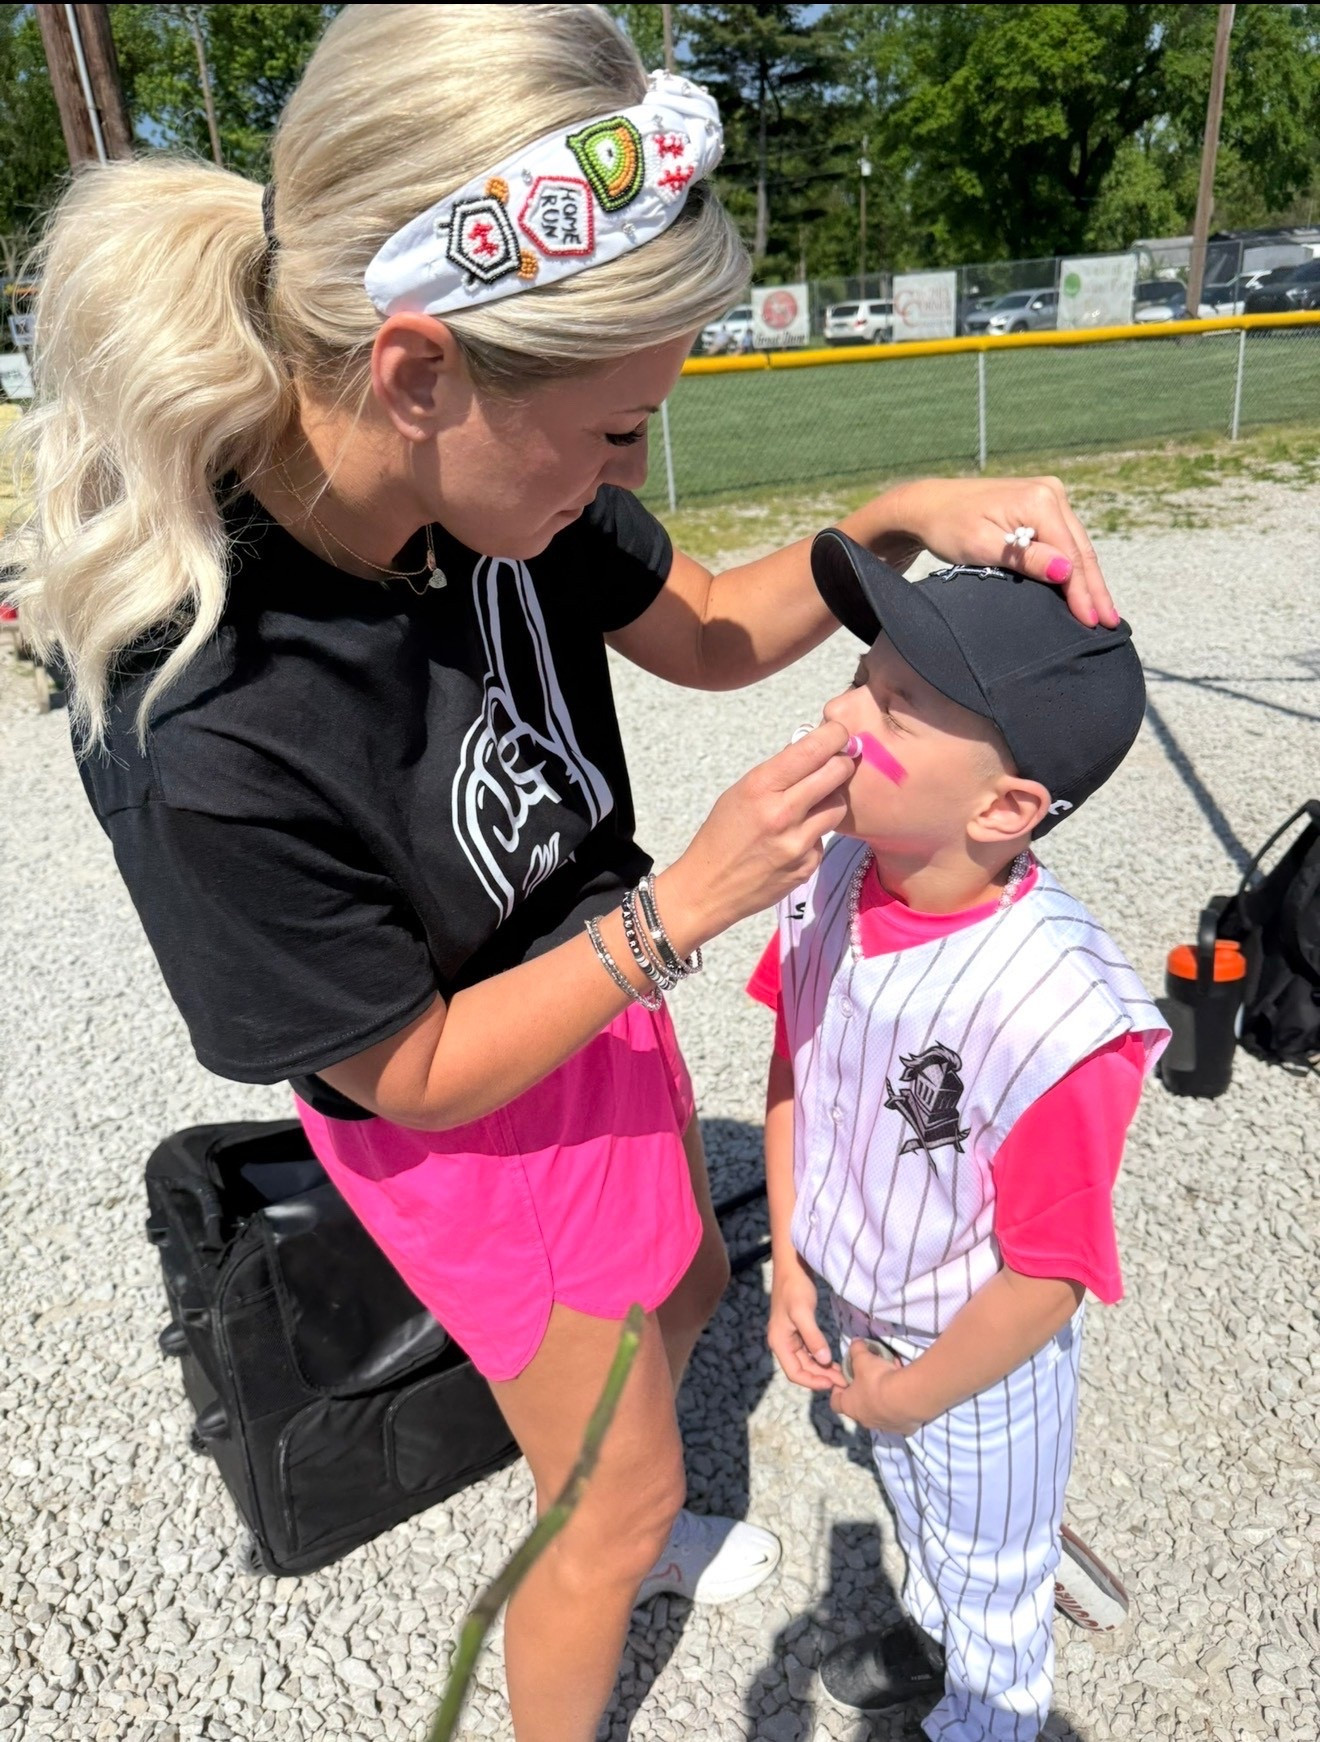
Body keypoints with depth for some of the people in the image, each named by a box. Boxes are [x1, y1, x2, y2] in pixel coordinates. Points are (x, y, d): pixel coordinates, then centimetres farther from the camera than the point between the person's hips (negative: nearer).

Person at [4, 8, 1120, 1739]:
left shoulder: (484, 472, -20)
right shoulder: (201, 738, -38)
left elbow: (705, 631, -3)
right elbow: (421, 1072, -24)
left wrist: (892, 524, -20)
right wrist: (686, 903, -30)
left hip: (602, 994, 8)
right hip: (469, 1127, -7)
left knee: (686, 1284, 32)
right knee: (621, 1503, 15)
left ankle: (620, 1521, 66)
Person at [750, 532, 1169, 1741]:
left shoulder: (1055, 1013, -40)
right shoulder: (832, 882, -20)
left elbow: (1047, 1279, -27)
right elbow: (793, 1071, -4)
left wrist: (910, 1394, -12)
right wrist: (790, 1266, -2)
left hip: (983, 1365, -6)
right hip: (865, 1311, 6)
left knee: (994, 1582, 28)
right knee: (914, 1508, 37)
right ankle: (929, 1632, 69)